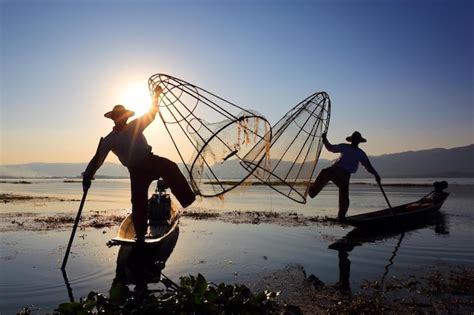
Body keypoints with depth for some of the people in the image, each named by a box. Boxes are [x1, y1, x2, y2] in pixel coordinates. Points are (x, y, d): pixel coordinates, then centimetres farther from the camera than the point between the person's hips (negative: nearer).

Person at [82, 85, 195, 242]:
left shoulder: (135, 126, 6)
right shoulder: (109, 140, 1)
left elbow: (151, 114, 10)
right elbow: (98, 159, 0)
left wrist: (156, 96, 3)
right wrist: (88, 176, -10)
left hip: (151, 161, 1)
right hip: (137, 170, -1)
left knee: (170, 167, -31)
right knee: (139, 202, -5)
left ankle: (188, 199, -34)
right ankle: (140, 236, 9)